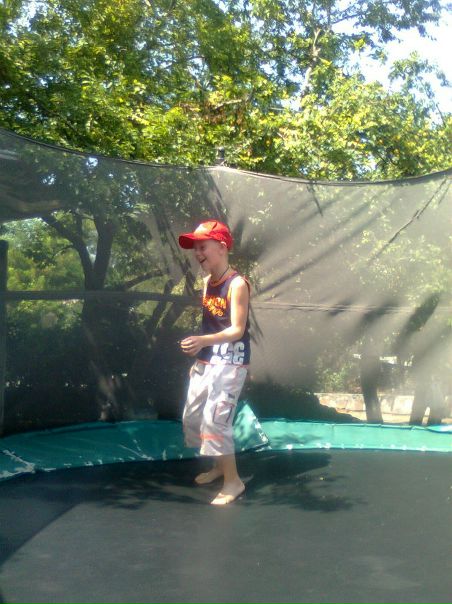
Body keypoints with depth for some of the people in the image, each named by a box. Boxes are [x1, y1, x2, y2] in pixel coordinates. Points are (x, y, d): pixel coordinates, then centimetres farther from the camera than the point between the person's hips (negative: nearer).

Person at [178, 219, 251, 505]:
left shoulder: (237, 284, -16)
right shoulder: (207, 281, 8)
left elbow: (237, 330, -20)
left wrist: (203, 341, -34)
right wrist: (199, 357, 18)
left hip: (231, 362, -9)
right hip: (207, 361, 9)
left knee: (215, 418, -14)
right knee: (192, 418, 13)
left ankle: (234, 481, 1)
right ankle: (219, 465, 33)